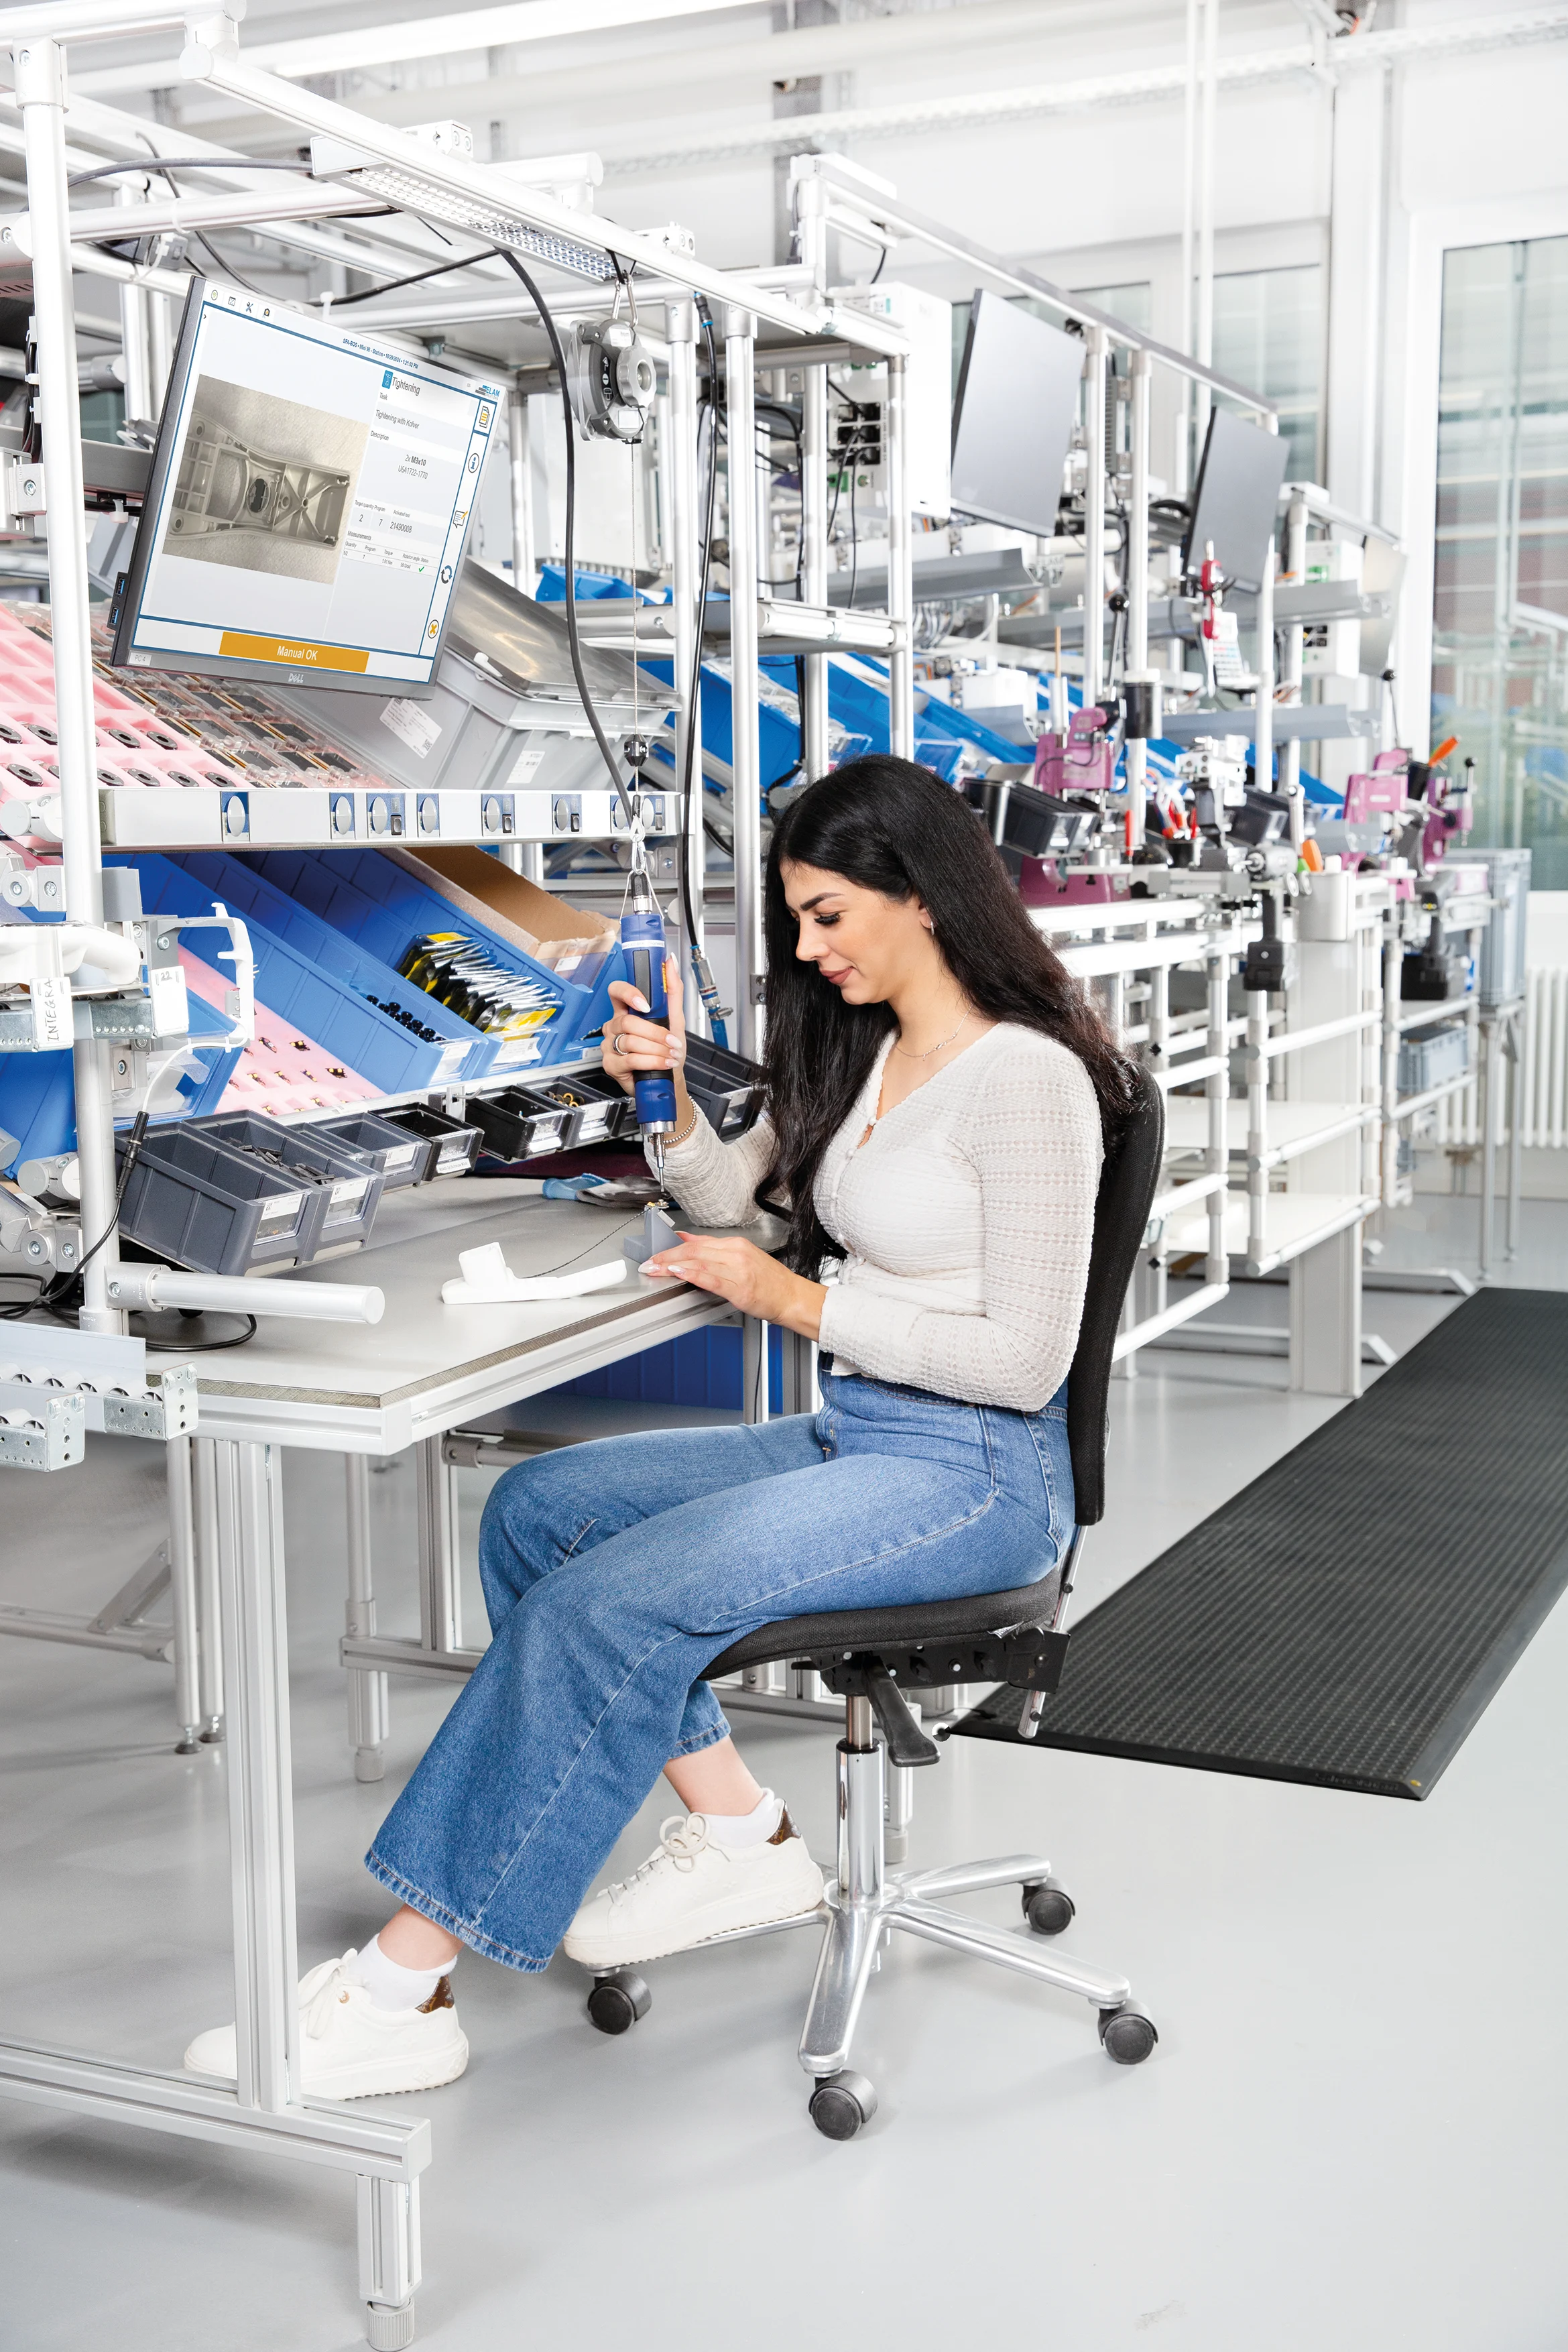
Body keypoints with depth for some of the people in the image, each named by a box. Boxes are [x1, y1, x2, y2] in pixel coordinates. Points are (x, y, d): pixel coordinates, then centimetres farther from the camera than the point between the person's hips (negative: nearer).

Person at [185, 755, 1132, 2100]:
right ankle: (738, 1836, 2)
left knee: (611, 1600, -23)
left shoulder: (1027, 1080, -15)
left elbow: (1025, 1361, -18)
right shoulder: (858, 1054, 11)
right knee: (538, 1509, -3)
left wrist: (798, 1299, -16)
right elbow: (737, 1197, 23)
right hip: (848, 1436, 9)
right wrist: (671, 1101, 2)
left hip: (975, 1472, -9)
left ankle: (406, 1984, -15)